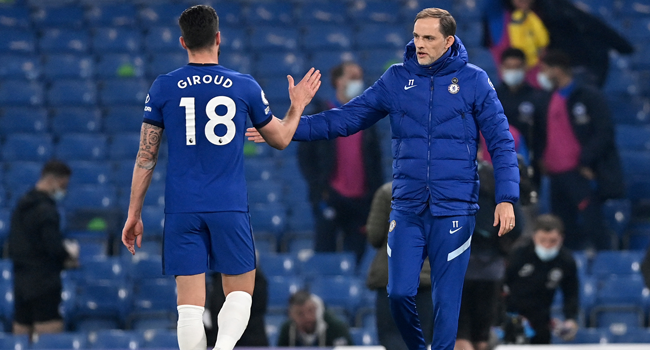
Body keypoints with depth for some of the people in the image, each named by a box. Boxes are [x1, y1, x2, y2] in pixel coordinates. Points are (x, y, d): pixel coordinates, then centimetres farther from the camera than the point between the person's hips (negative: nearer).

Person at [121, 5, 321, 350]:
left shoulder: (162, 88, 1)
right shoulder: (245, 87, 2)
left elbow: (146, 157, 3)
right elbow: (280, 139, 16)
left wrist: (134, 214, 10)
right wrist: (297, 106, 35)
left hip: (182, 210, 0)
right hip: (230, 207, 0)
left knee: (190, 304, 2)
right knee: (240, 292, 12)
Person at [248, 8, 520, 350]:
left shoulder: (473, 80, -1)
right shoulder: (396, 79, 5)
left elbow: (501, 142, -1)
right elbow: (347, 117, 5)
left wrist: (506, 199, -9)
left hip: (454, 209, -2)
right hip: (407, 209, 3)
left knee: (446, 298, -2)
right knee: (399, 293, -1)